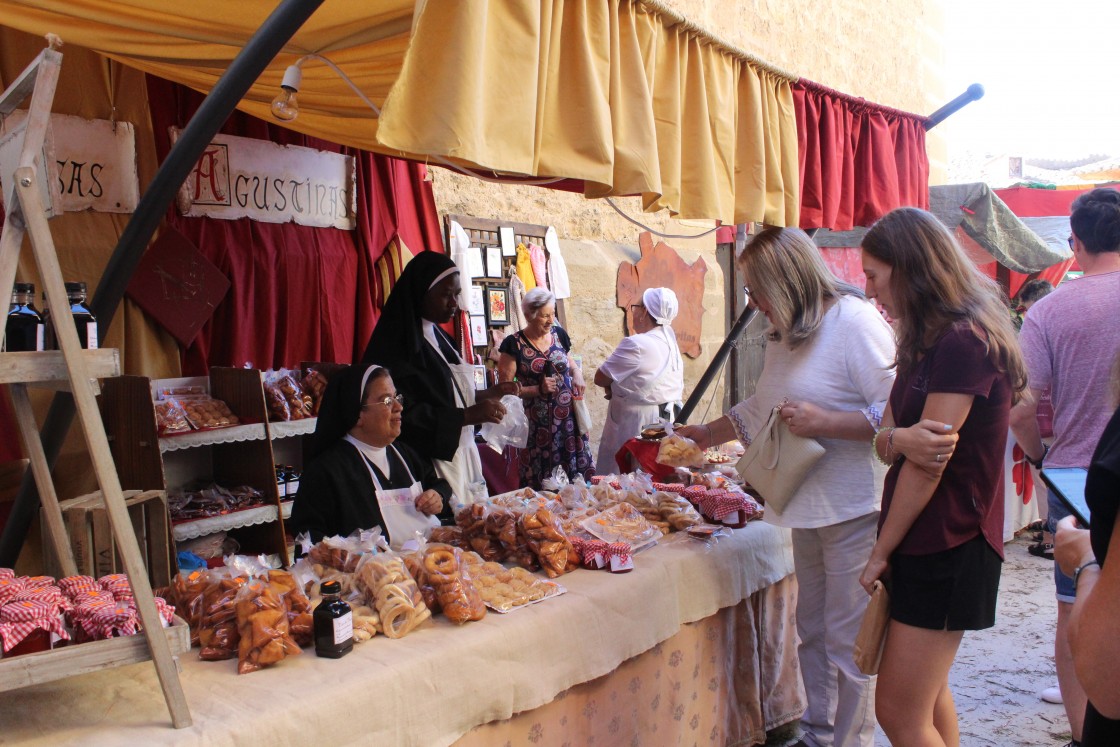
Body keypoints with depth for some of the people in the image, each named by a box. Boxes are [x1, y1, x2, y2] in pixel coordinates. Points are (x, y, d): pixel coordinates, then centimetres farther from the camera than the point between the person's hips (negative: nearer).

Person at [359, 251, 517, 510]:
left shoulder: (438, 336, 13)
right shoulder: (398, 345, -13)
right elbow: (404, 416, -21)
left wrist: (487, 394, 9)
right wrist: (467, 415, -24)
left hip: (460, 455, 8)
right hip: (429, 464, -8)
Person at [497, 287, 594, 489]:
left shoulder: (559, 334, 7)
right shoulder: (514, 345, -7)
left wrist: (577, 373, 0)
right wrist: (538, 389, -17)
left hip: (568, 417, 4)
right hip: (537, 425, -4)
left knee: (580, 474, 4)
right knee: (544, 486, -1)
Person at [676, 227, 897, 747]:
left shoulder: (854, 321, -13)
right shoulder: (786, 336, 14)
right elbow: (759, 409, 29)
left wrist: (823, 422, -24)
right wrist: (706, 435, 33)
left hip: (852, 507, -9)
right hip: (808, 507, 9)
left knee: (847, 638, -1)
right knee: (812, 630, 16)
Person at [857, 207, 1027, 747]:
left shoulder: (963, 341, -19)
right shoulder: (929, 342, 13)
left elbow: (929, 466, -20)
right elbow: (885, 440, 6)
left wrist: (881, 552, -10)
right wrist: (898, 439, -19)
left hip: (945, 549, -10)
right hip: (924, 544, 10)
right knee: (929, 696, 19)